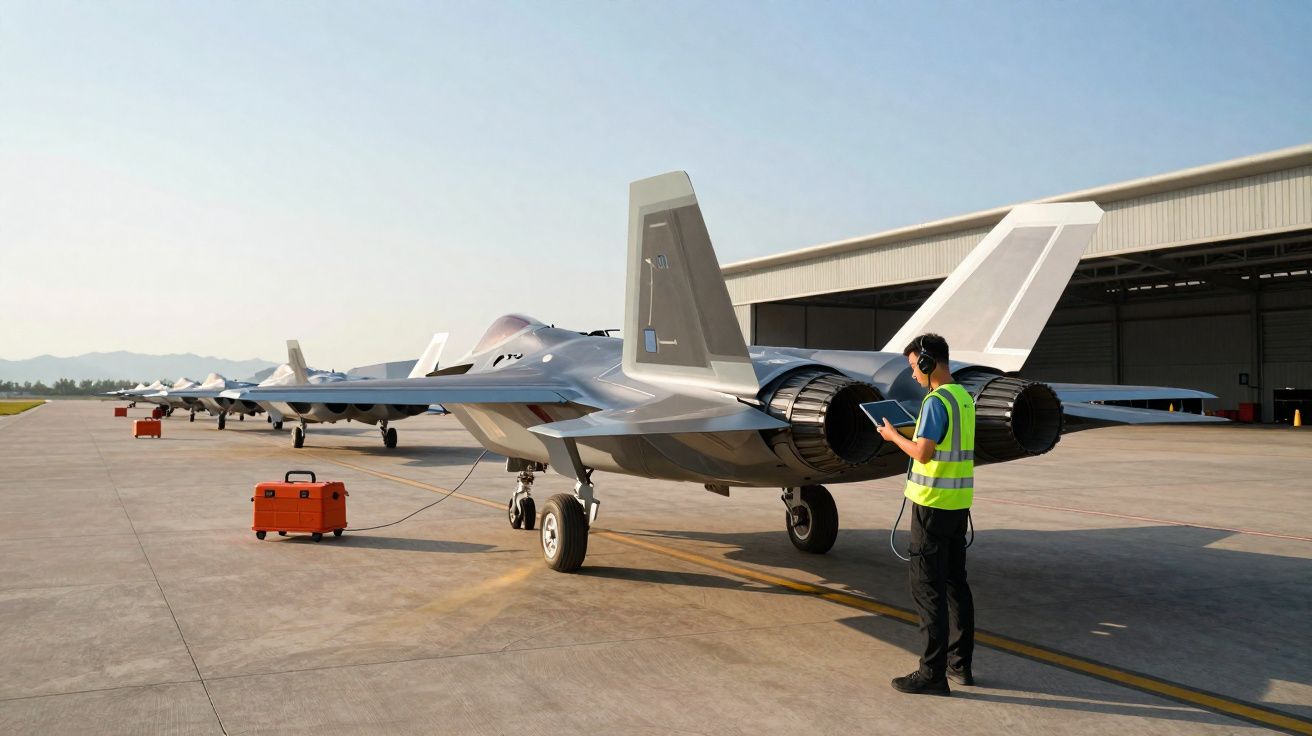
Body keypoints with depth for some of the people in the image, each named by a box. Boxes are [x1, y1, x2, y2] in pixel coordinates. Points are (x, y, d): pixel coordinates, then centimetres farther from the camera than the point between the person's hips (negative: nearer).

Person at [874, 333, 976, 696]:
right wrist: (911, 434, 15)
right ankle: (960, 664, 22)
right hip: (959, 503, 9)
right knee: (955, 583, 14)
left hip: (933, 504, -9)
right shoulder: (964, 397, 12)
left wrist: (893, 436, -2)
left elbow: (923, 452, -18)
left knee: (927, 587, -4)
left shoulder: (936, 400, -16)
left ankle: (933, 673, -1)